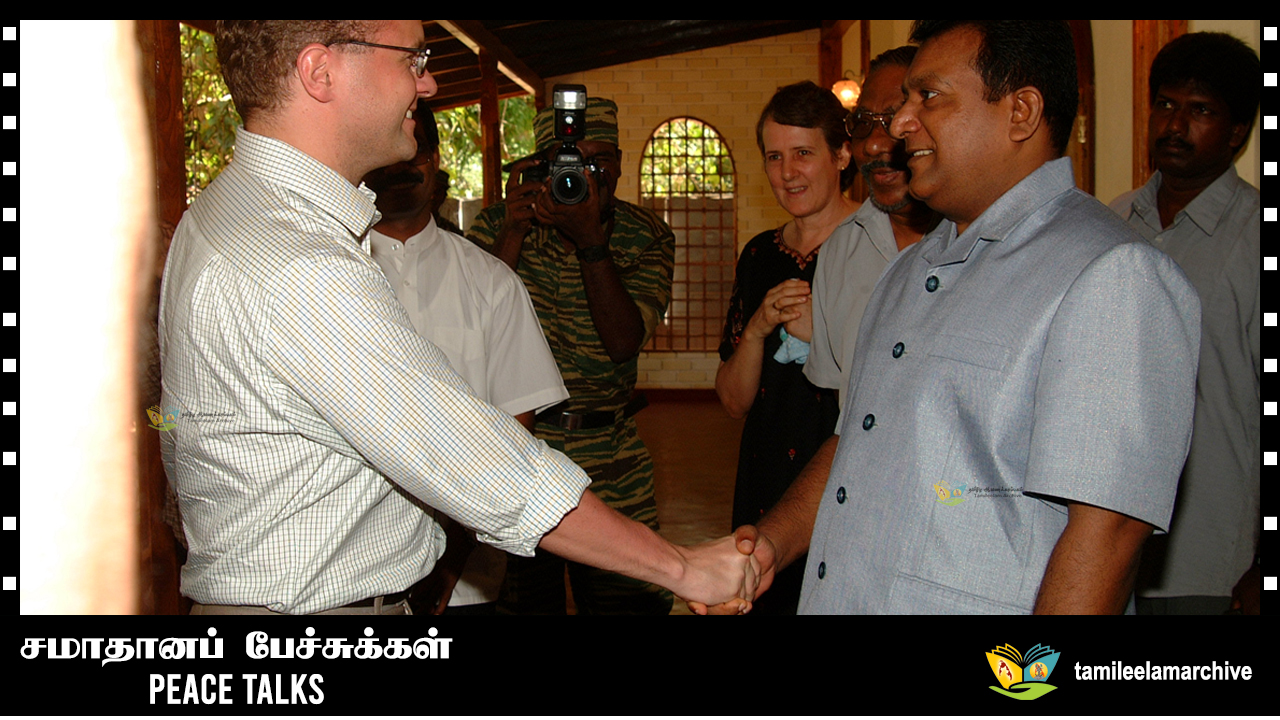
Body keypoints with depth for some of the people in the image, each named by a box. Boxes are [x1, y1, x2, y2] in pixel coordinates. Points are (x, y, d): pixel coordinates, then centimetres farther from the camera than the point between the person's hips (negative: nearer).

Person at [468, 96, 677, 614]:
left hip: (609, 453, 1)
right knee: (522, 600, 8)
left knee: (628, 599, 2)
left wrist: (590, 240, -22)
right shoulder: (496, 225, 0)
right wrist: (515, 232, -18)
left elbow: (623, 342, -14)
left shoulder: (647, 237, -1)